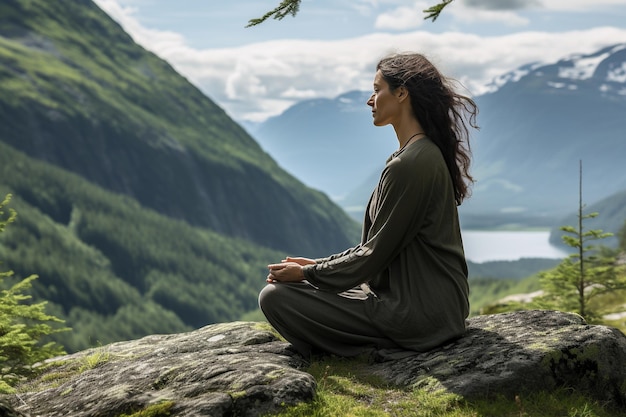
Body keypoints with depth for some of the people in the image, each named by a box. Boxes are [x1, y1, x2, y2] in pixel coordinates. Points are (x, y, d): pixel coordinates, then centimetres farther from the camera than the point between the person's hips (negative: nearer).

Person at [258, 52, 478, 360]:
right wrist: (318, 265, 10)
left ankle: (373, 353, -4)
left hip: (415, 310, -10)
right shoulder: (426, 154, 11)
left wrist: (307, 274, -5)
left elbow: (375, 254, -16)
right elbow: (378, 245, 15)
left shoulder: (409, 164, -20)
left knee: (275, 296, -9)